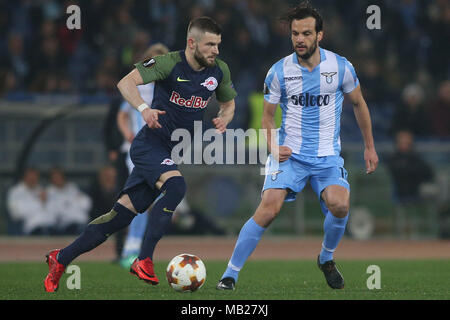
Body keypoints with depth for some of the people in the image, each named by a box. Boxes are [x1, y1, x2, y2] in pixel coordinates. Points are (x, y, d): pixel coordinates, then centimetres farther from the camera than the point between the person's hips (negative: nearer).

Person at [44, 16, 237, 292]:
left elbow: (229, 103, 20)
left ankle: (61, 259, 14)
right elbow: (126, 82, -21)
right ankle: (144, 260, -26)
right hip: (150, 143, -6)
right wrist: (143, 108, -39)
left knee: (123, 213, 2)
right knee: (176, 185, -32)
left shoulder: (219, 71, 4)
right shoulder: (170, 63, -15)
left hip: (168, 154, 6)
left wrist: (224, 119, -3)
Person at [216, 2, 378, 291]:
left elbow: (359, 104, 13)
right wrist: (273, 147, -11)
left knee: (339, 204, -26)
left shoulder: (340, 67, -4)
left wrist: (370, 146, 16)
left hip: (328, 156, 1)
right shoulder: (279, 72, -4)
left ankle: (327, 259, 6)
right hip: (289, 154, 0)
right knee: (268, 209, -21)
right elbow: (268, 117, 7)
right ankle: (231, 274, -11)